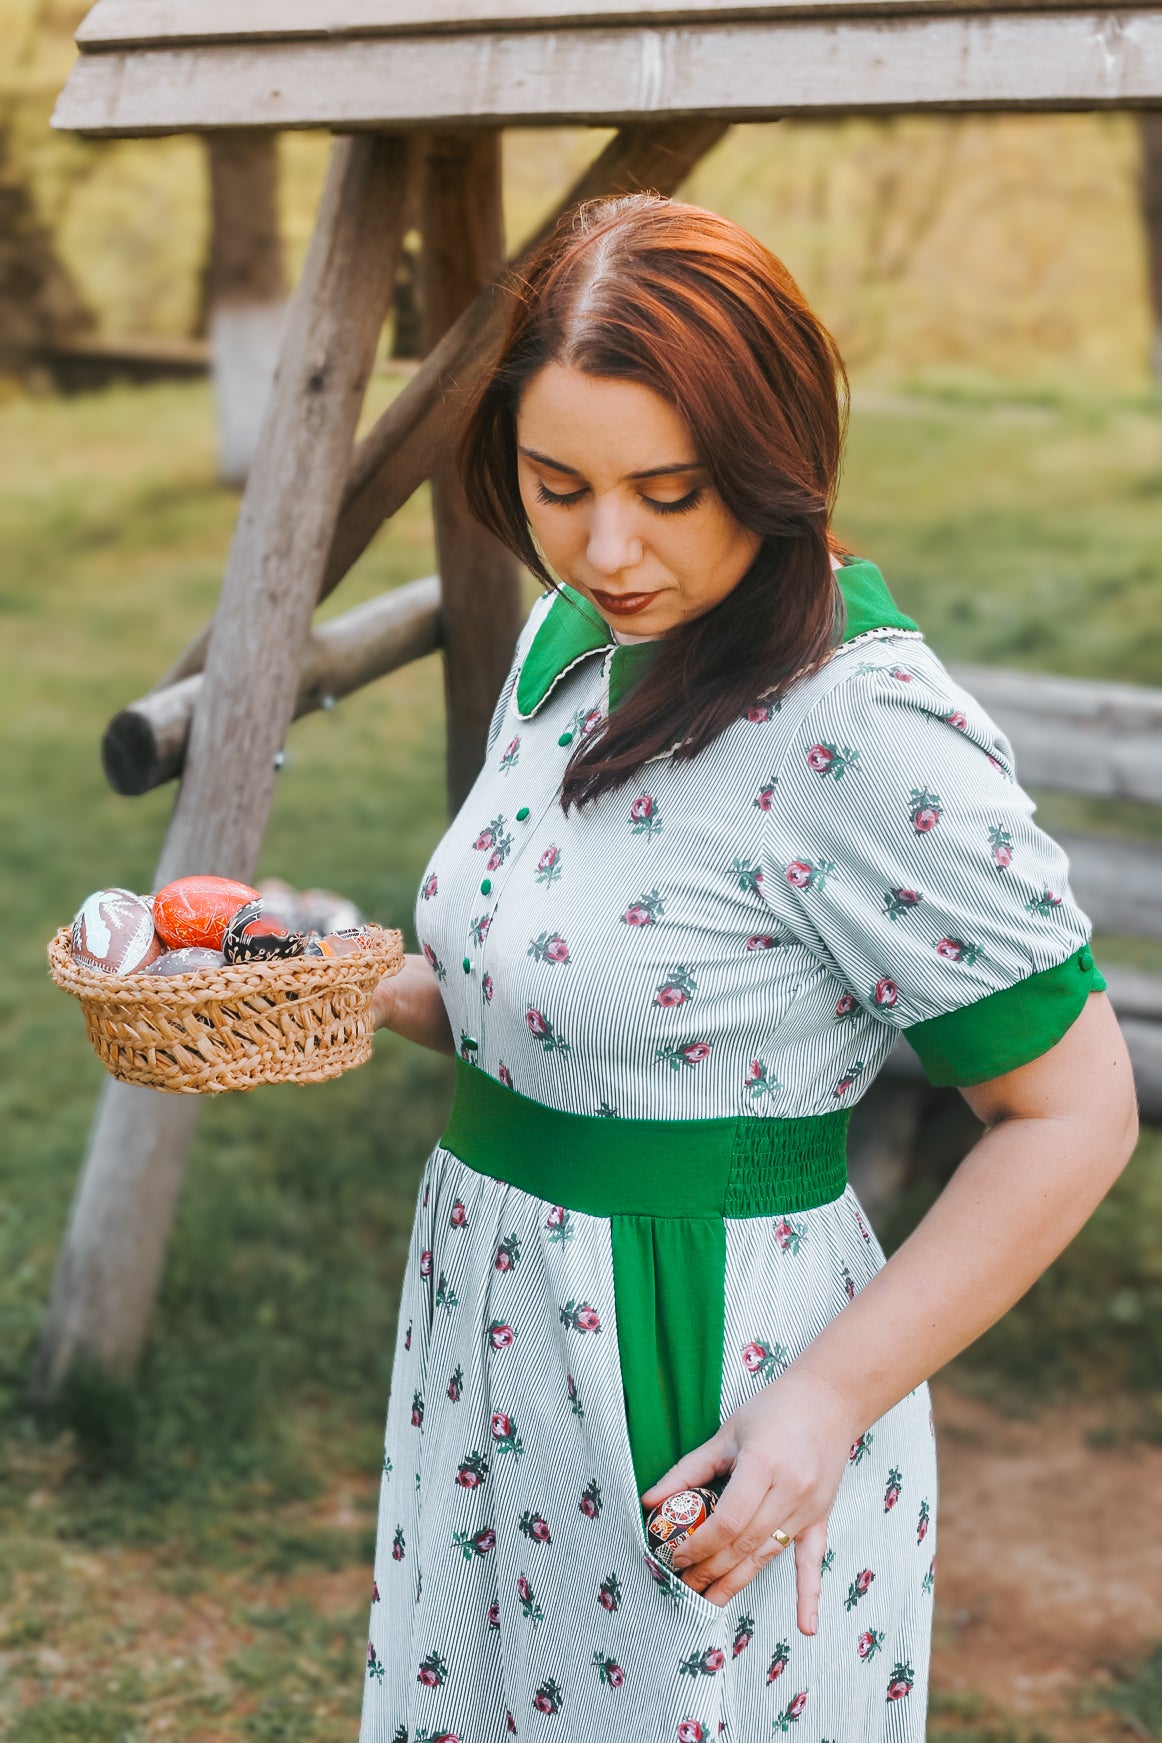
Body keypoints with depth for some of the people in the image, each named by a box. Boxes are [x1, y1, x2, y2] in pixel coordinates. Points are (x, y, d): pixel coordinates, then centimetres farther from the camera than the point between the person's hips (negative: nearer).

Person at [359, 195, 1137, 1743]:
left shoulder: (867, 729, -24)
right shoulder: (571, 638, 2)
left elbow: (1071, 1113, -18)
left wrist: (830, 1397, -21)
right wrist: (367, 997, 0)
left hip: (706, 1393, -8)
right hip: (495, 1353, 8)